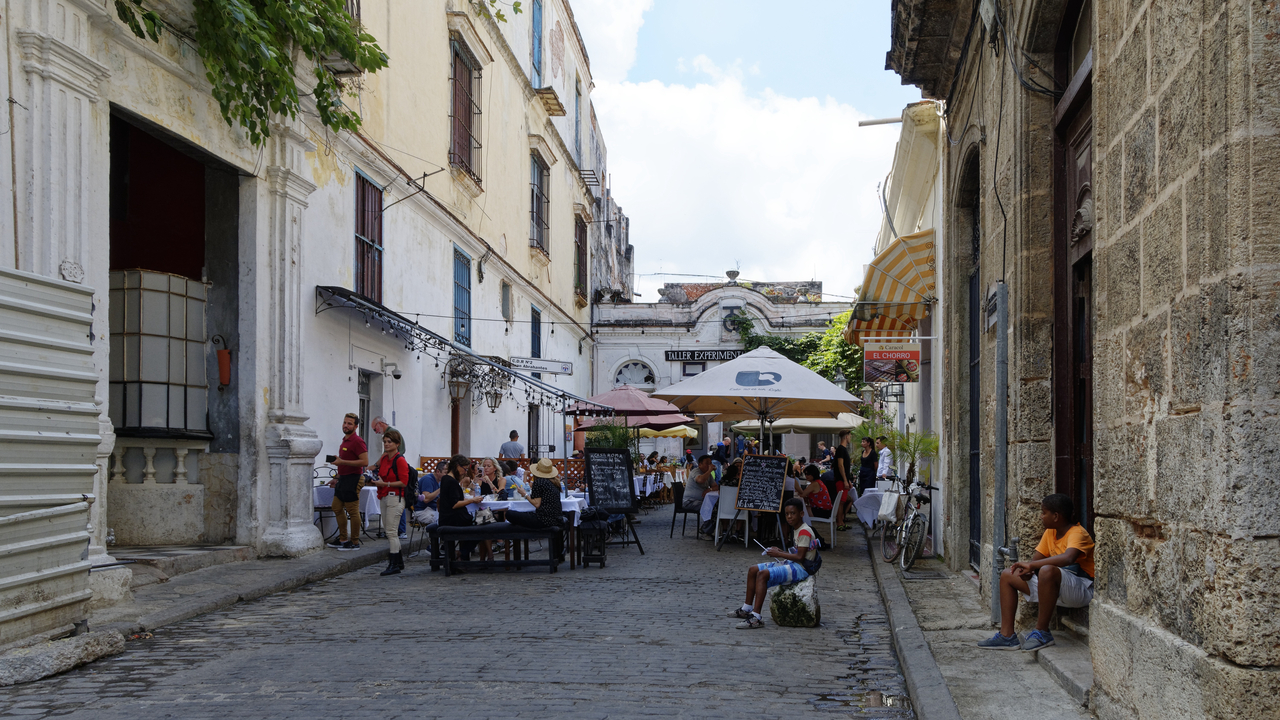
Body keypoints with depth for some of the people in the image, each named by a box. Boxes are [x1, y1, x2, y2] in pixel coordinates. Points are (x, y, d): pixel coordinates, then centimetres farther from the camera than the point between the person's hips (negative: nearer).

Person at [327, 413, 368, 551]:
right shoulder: (345, 441, 16)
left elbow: (364, 461, -22)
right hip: (343, 479, 10)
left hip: (352, 479, -10)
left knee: (353, 512, -5)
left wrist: (342, 462, -22)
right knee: (337, 508, 13)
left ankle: (354, 543, 1)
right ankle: (343, 539, 21)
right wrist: (337, 478, 23)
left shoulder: (357, 441, -14)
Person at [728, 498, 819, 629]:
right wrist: (781, 551, 4)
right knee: (753, 570, 8)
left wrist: (779, 554, -14)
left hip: (800, 568, -11)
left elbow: (800, 557, -21)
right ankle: (747, 609, 15)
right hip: (791, 564, 11)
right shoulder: (796, 530, 16)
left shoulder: (805, 531, -15)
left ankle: (756, 617, -33)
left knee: (763, 574, -29)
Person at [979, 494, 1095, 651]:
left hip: (1081, 589, -9)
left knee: (1048, 570, -40)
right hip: (1054, 588, 9)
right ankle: (1007, 635, -2)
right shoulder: (1050, 532, 12)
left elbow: (1068, 558, -37)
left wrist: (1031, 565, -33)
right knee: (1007, 576, 7)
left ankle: (1042, 632, -24)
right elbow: (1036, 558, 14)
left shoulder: (1077, 533, -17)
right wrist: (1026, 569, -12)